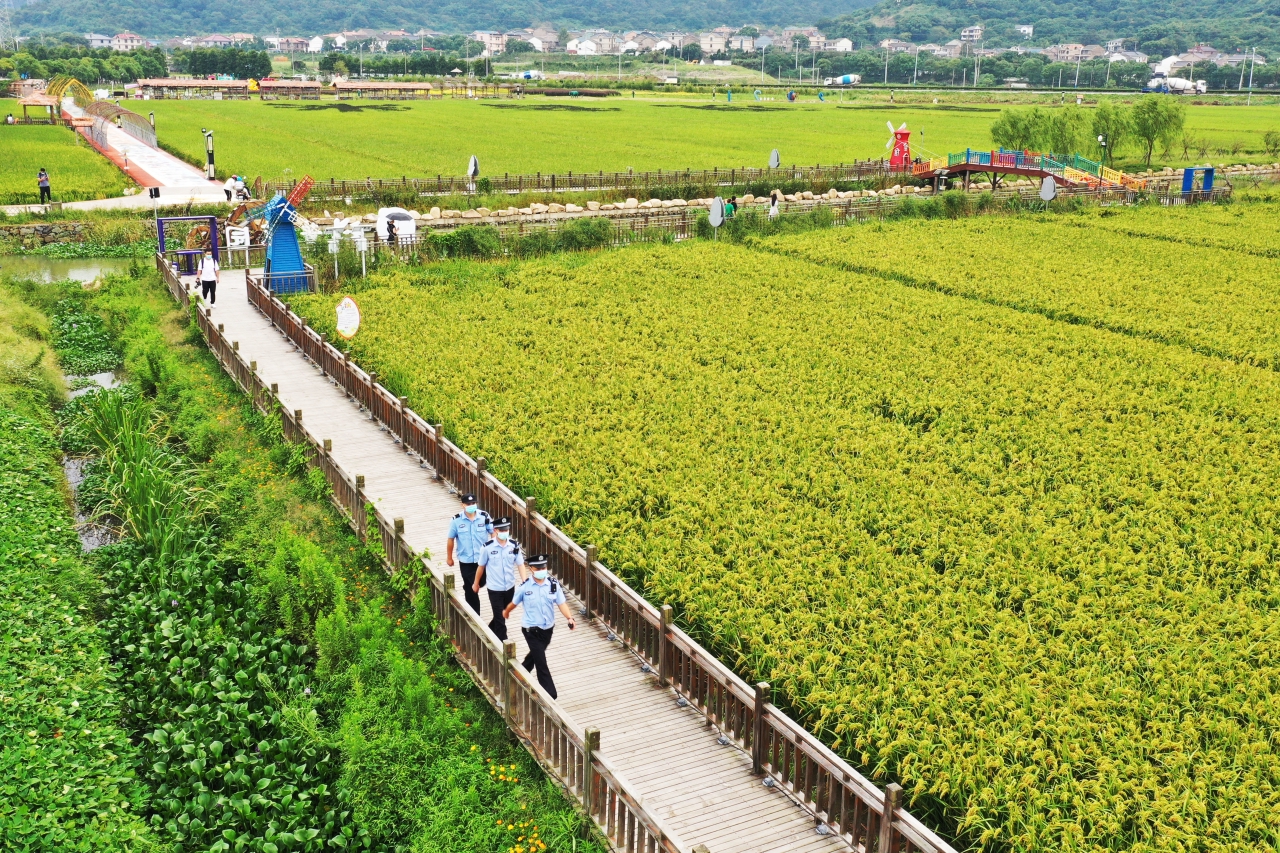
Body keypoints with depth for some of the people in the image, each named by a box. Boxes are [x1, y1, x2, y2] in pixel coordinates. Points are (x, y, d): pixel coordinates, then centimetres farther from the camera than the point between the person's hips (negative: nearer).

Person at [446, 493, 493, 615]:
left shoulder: (484, 517, -10)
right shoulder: (456, 520, -11)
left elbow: (493, 533, 0)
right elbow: (451, 539, 0)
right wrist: (449, 558, 8)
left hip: (483, 559, 0)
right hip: (466, 561, 0)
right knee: (470, 589, 7)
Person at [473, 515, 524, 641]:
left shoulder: (514, 545, -9)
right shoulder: (488, 547, -15)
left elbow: (520, 564, -4)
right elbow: (481, 566, -2)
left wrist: (524, 582, -16)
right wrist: (476, 583, 9)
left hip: (510, 587, 4)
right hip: (494, 588, -4)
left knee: (503, 614, 22)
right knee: (500, 617, 0)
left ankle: (490, 631, 48)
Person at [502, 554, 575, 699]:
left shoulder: (553, 584, -8)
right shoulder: (525, 587, -12)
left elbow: (561, 603, -8)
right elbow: (514, 603, 6)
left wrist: (569, 618, -24)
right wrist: (506, 612, 23)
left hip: (548, 629, 4)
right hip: (531, 630, -4)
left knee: (535, 654, 25)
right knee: (541, 661, -6)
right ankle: (550, 693, 0)